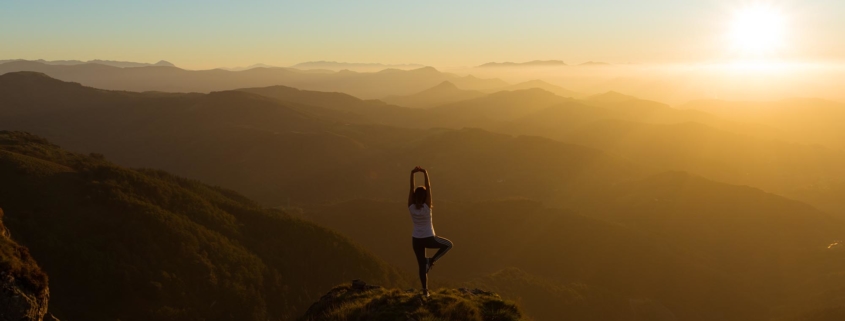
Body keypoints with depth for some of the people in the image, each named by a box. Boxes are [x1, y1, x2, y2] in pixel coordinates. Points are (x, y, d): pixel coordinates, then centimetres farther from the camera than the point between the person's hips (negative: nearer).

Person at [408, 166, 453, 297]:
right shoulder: (427, 207, -20)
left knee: (421, 265, 14)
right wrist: (425, 173, -20)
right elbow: (429, 188, -21)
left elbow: (411, 189, -13)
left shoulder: (411, 207, -13)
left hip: (416, 240, 4)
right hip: (429, 239, -3)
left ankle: (425, 291, 16)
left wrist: (412, 173, -15)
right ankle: (432, 260, 7)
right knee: (448, 244, 21)